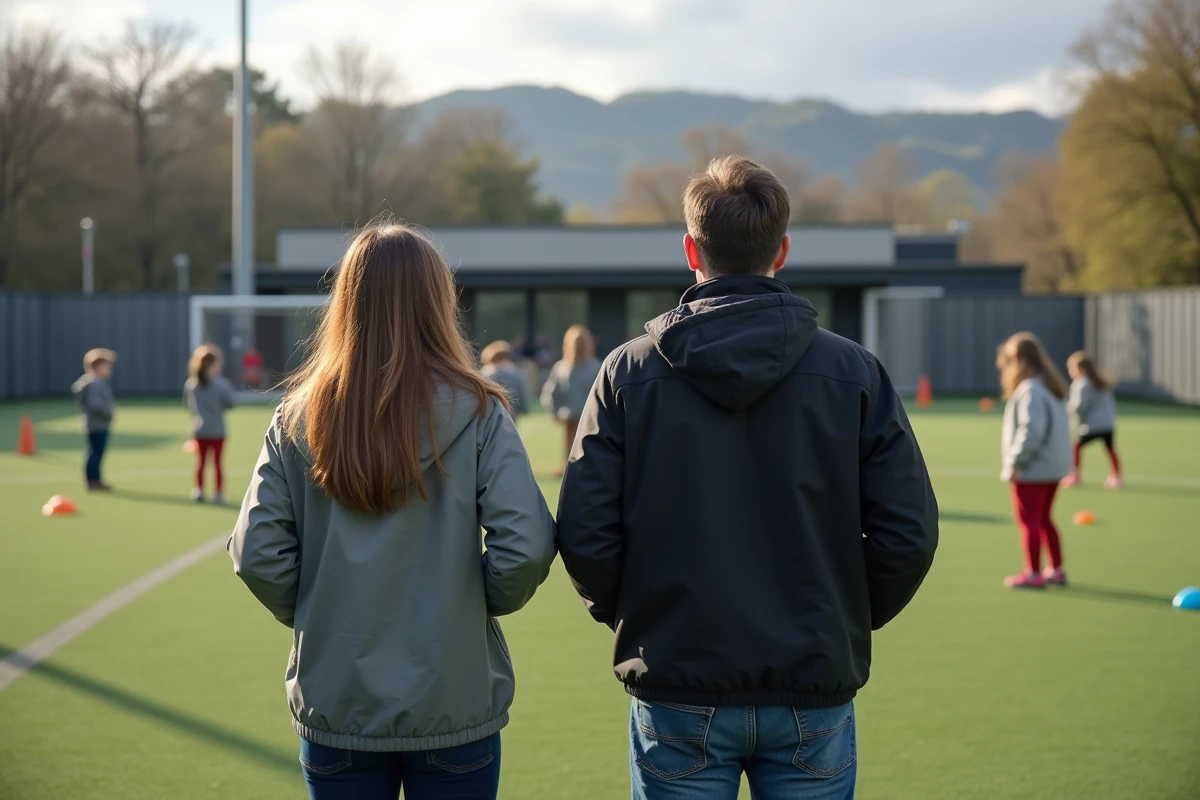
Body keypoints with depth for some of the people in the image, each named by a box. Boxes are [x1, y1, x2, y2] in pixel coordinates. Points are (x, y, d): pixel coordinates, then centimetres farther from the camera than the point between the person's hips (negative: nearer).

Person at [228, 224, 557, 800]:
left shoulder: (299, 417, -3)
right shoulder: (477, 414, -9)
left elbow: (257, 553, -7)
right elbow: (526, 547, -16)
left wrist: (310, 614, 9)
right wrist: (483, 603, 3)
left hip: (334, 706, 2)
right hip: (454, 706, -2)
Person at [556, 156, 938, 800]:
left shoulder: (629, 372, -4)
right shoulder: (853, 372, -3)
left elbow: (584, 535, -7)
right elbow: (909, 532, -5)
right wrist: (851, 618, 11)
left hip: (676, 690, 0)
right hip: (814, 693, 1)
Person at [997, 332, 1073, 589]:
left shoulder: (1029, 391, -19)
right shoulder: (1050, 387, 12)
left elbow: (1031, 431, -26)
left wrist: (1014, 463, -18)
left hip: (1032, 469, -10)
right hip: (1054, 466, 10)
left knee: (1029, 520, -1)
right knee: (1044, 519, 19)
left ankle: (1033, 573, 3)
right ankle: (1057, 570, 24)